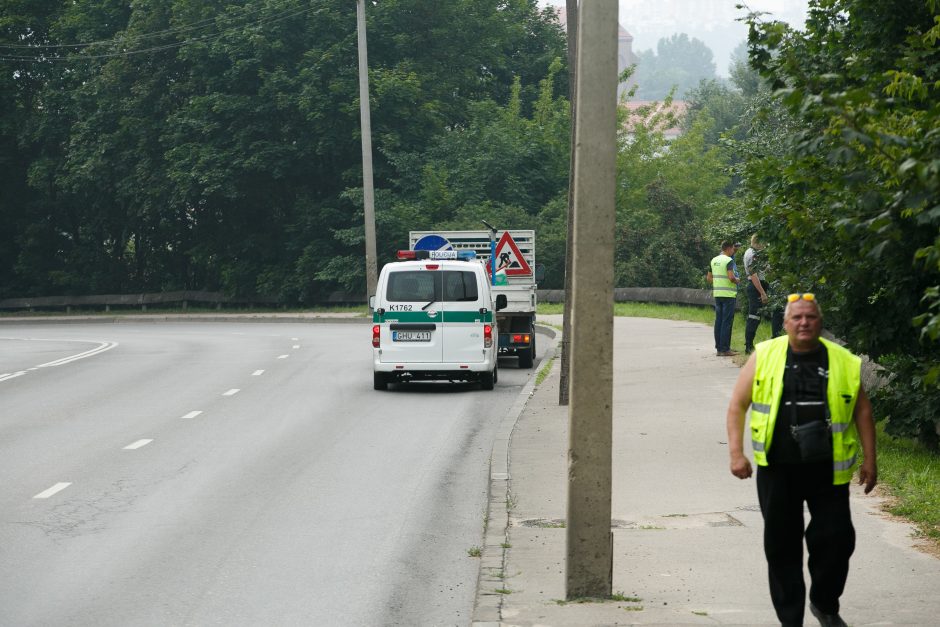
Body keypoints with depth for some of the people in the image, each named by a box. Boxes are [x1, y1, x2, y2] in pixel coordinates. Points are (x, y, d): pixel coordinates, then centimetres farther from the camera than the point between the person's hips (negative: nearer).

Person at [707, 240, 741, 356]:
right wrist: (737, 280, -3)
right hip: (728, 294, -7)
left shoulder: (714, 260, 12)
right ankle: (725, 349, -4)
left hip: (717, 294, 7)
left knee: (718, 321, 10)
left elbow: (709, 278, 16)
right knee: (727, 321, -4)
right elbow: (731, 277, -22)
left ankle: (719, 347, 13)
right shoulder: (729, 260, -12)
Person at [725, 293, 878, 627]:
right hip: (777, 469, 0)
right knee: (781, 546, 5)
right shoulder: (764, 356, 1)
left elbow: (862, 411, 11)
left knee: (836, 538, 0)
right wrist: (736, 453, -6)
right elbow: (737, 405, 4)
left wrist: (869, 460, 7)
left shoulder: (843, 362, 4)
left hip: (827, 470, 0)